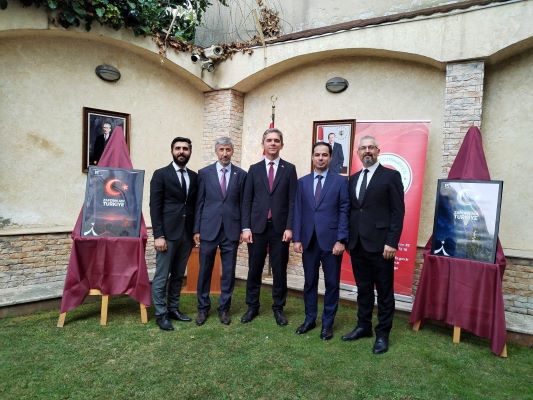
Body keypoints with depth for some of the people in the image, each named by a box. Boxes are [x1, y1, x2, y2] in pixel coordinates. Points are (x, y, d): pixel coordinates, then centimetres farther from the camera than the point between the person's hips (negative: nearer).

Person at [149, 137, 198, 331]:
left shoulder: (194, 176, 11)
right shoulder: (161, 174, -2)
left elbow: (195, 205, 13)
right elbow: (155, 206, -7)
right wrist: (158, 235, -13)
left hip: (187, 234, 5)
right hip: (168, 233, -4)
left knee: (178, 275, 13)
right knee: (162, 276, 1)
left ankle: (173, 309, 26)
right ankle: (161, 314, 13)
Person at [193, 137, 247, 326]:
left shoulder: (241, 174, 4)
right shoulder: (204, 173, 3)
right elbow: (199, 203, 3)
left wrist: (243, 229, 2)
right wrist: (196, 229, 1)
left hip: (231, 230, 1)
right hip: (208, 229, 0)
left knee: (228, 272, 8)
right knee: (205, 271, 8)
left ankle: (224, 308, 23)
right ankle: (203, 308, 25)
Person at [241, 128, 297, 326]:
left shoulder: (289, 169, 4)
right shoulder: (254, 169, 7)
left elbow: (292, 201, 0)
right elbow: (247, 200, 4)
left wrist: (289, 227, -8)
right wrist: (246, 227, -3)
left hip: (280, 227, -1)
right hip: (257, 226, 1)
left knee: (279, 270, 7)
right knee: (254, 269, 8)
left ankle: (278, 308, 22)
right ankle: (252, 307, 24)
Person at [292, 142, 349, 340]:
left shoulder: (341, 181, 1)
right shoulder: (302, 182, 9)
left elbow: (344, 211, -3)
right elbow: (297, 211, 6)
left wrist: (341, 240, -10)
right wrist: (296, 238, -1)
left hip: (331, 241, -2)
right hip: (308, 241, 2)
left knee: (331, 283, 7)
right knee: (309, 282, 12)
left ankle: (328, 323, 22)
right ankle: (310, 319, 28)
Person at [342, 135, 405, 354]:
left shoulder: (391, 176, -3)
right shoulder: (353, 179, 14)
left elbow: (398, 211, -8)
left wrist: (392, 242, -14)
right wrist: (347, 238, 8)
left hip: (380, 244, -5)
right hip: (357, 244, 5)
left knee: (384, 291, 7)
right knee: (363, 289, 16)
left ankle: (382, 333, 20)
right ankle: (363, 326, 30)